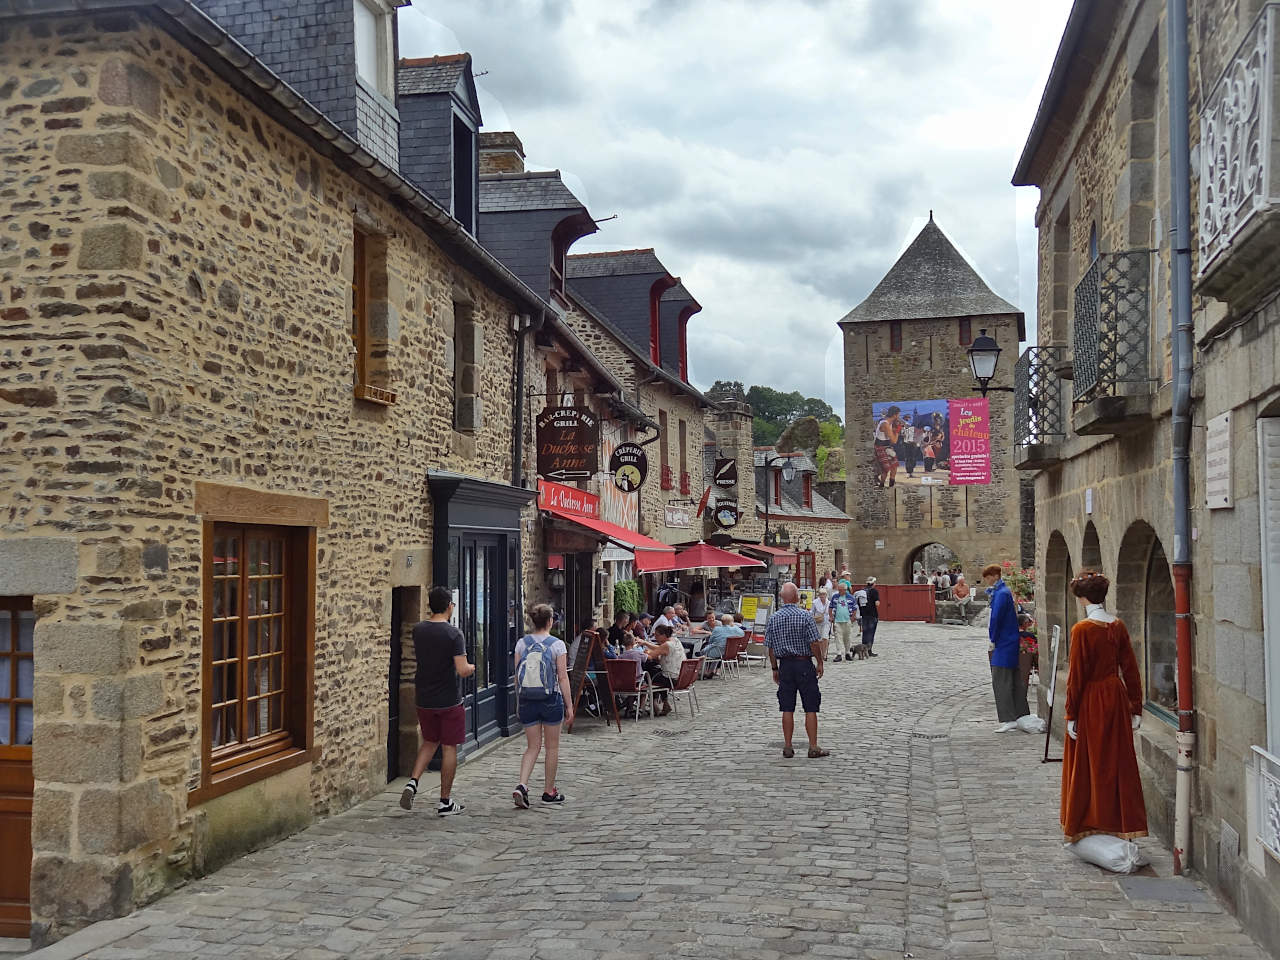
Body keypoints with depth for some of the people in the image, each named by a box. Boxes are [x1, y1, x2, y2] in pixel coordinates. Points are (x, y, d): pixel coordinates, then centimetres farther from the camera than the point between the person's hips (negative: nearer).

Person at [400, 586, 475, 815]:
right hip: (449, 701, -5)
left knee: (429, 742, 22)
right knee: (449, 748, 5)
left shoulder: (417, 630, 0)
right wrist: (472, 667, -1)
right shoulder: (454, 634, -17)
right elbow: (463, 671, -21)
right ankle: (445, 802, 10)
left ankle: (413, 782, 3)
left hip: (424, 700, 5)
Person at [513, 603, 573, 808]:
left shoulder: (522, 643, 1)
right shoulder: (557, 645, -8)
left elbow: (517, 676, 4)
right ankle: (549, 791, 19)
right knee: (552, 747, 12)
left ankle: (522, 786, -10)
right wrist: (569, 705, -2)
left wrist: (519, 703, 14)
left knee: (532, 747, 10)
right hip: (551, 699, -3)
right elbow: (562, 677, -8)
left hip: (527, 701, 3)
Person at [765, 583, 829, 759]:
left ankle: (787, 747, 9)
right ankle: (813, 747, 4)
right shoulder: (804, 615, -10)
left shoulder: (773, 619, 1)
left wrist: (775, 668, 14)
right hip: (804, 664, -3)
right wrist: (820, 663, 0)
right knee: (811, 708, 3)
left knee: (787, 709, 7)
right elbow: (814, 643, -11)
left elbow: (770, 647, 5)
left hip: (785, 665, 4)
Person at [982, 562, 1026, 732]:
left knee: (1000, 681, -7)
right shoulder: (1007, 592, 14)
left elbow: (995, 618, -22)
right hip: (1012, 643, 10)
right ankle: (1021, 717, 19)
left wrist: (993, 641, -13)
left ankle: (1008, 719, -8)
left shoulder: (1001, 594, -16)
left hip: (1004, 645, -10)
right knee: (1014, 681, 14)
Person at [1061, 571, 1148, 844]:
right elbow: (1130, 668, 5)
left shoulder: (1082, 629, -16)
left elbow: (1076, 675, -14)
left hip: (1090, 701, -5)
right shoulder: (1118, 626, 1)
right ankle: (1123, 826, 17)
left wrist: (1071, 715, -8)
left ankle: (1086, 828, 12)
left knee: (1088, 766, 5)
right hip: (1116, 698, 5)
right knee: (1119, 763, 12)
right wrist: (1136, 708, 11)